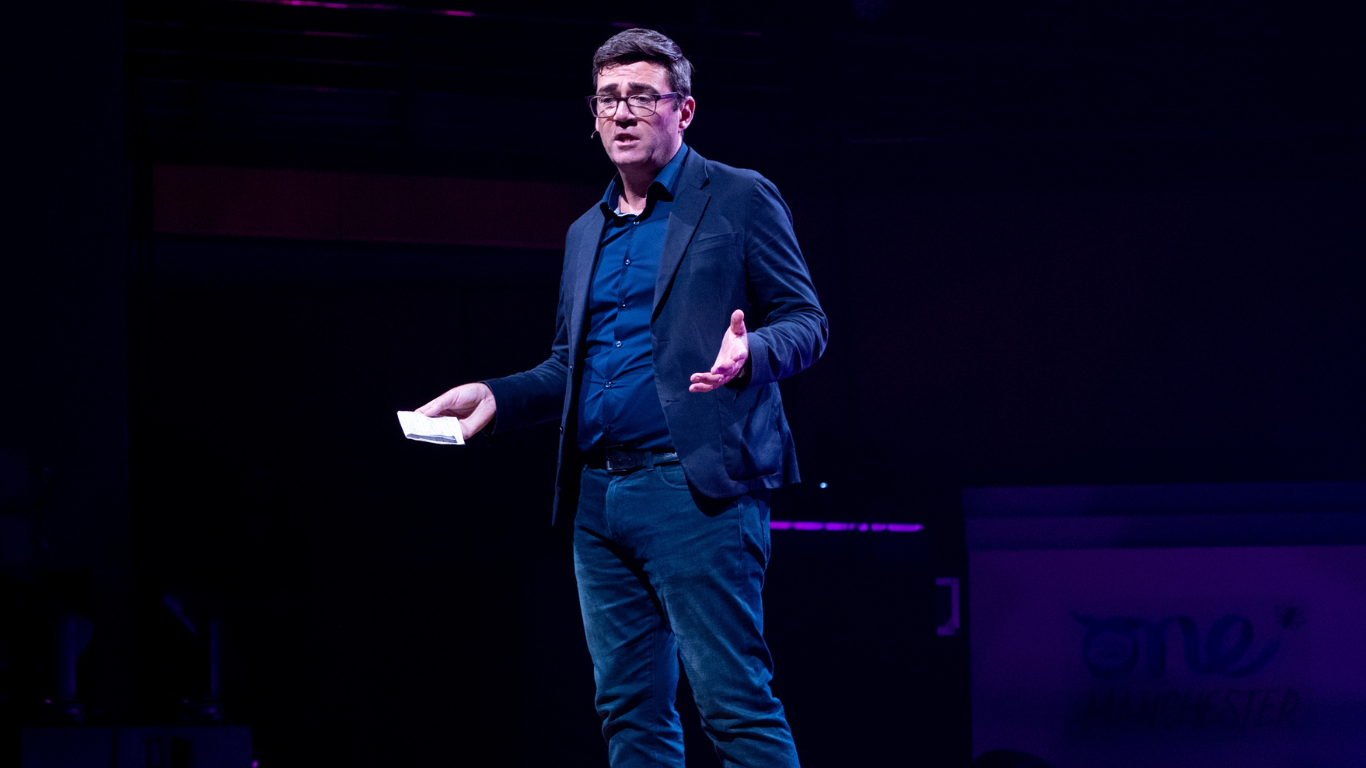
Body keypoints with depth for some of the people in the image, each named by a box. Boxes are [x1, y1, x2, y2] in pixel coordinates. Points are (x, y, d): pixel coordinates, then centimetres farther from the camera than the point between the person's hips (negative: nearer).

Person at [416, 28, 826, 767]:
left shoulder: (738, 200, 2)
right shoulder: (586, 235, 21)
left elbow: (804, 322, -1)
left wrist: (749, 352, -22)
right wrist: (494, 397, 8)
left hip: (695, 489, -7)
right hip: (598, 496, 7)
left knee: (734, 703, -11)